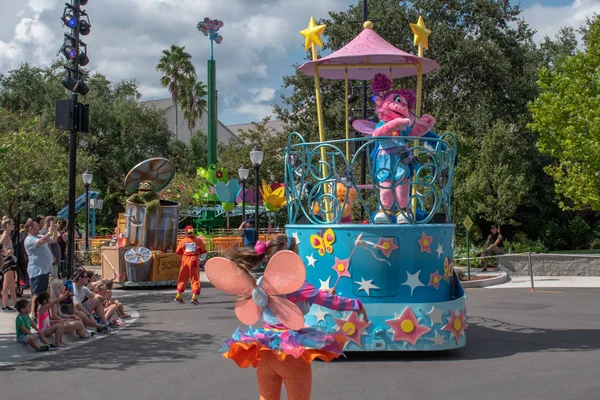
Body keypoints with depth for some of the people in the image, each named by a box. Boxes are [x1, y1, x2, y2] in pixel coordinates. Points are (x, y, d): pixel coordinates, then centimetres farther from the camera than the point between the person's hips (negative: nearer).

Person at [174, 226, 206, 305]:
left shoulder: (183, 241, 1)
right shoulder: (198, 240, -3)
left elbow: (178, 252, 7)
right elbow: (203, 251, 3)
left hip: (185, 260, 2)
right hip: (194, 260, -2)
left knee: (183, 278, 15)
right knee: (195, 279, 3)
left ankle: (178, 296, 22)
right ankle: (194, 297, -8)